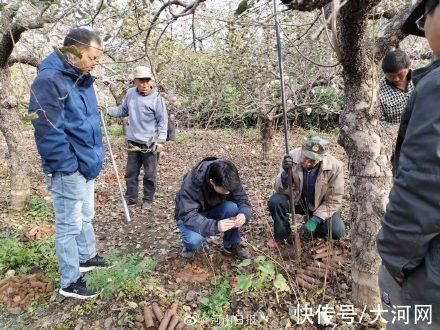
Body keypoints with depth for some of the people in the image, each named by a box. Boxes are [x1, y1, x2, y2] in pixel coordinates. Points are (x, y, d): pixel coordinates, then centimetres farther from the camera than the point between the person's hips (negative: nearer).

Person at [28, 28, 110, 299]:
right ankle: (69, 282, 21)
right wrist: (67, 165, -18)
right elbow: (48, 131, -22)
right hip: (68, 170, -9)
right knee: (70, 225, 4)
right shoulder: (50, 80, -18)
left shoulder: (82, 79, 10)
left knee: (86, 217, 23)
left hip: (87, 165, 9)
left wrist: (94, 157, 15)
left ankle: (87, 257, 43)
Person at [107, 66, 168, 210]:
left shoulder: (156, 98, -11)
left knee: (149, 174, 7)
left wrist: (160, 140, -14)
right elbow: (123, 111, 14)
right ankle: (131, 197, 29)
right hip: (133, 142, 5)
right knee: (131, 172, 14)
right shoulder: (130, 93, 3)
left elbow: (163, 121, -9)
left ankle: (148, 200, 23)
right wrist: (107, 110, 1)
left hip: (150, 144, -4)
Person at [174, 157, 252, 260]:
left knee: (232, 208, -28)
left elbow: (242, 199, -15)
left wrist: (243, 214, -39)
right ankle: (190, 245, 3)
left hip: (213, 211, 4)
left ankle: (231, 246, -4)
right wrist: (215, 226, -49)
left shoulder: (229, 180, -22)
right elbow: (189, 216, -36)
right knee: (194, 240, -35)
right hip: (189, 217, -3)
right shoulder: (191, 183, -35)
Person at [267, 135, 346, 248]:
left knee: (337, 231, -23)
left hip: (321, 206, 0)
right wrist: (285, 173, -40)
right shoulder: (292, 157, -23)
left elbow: (334, 200, -14)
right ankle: (281, 236, -2)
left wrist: (316, 219, -24)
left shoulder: (335, 166, -24)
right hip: (296, 200, 0)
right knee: (275, 201, -28)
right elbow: (280, 190, -19)